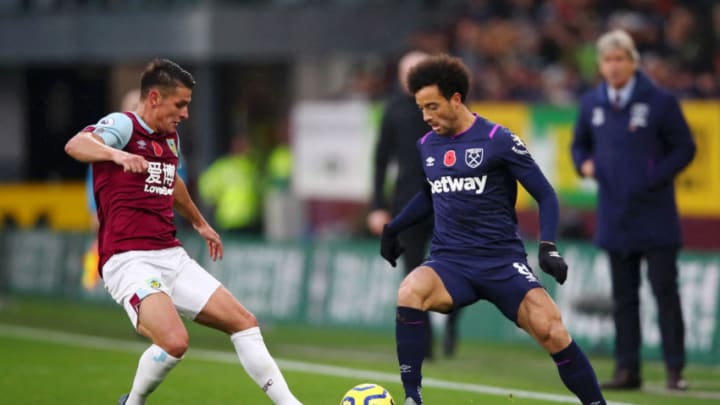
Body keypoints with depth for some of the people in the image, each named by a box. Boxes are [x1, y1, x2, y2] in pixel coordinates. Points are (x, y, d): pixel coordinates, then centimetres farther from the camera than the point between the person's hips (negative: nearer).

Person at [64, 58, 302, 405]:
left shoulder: (169, 138, 15)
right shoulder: (122, 125, -9)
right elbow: (76, 145, -31)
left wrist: (199, 223, 52)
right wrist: (117, 155, -51)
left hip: (171, 256, 8)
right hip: (129, 260, -8)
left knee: (243, 322, 4)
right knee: (175, 341, -27)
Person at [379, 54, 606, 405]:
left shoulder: (498, 140, -6)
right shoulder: (426, 146, 9)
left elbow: (546, 196, -3)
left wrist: (548, 248, -15)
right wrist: (393, 228, 25)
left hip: (502, 260, -3)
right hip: (449, 263, 3)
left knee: (550, 330, -19)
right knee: (409, 294, -29)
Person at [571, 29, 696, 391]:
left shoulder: (660, 102, -5)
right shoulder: (591, 104, 8)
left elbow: (684, 148, -2)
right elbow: (580, 143, 21)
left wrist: (655, 177, -15)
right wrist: (585, 164, -1)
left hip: (655, 217, -4)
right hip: (615, 217, 4)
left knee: (665, 291, -4)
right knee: (623, 296, 8)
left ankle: (675, 369, -2)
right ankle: (627, 369, 13)